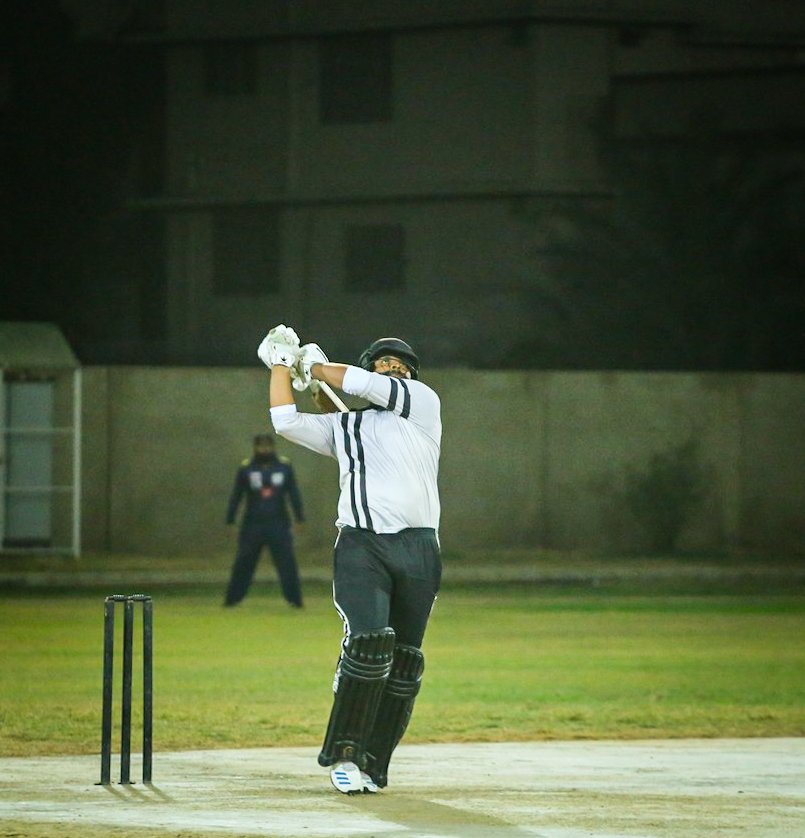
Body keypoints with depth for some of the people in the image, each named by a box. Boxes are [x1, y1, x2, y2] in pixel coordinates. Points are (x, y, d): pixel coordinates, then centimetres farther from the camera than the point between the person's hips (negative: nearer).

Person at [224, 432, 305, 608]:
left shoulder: (284, 467, 5)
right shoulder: (246, 468, 2)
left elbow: (294, 494, 8)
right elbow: (236, 495, 5)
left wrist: (300, 518, 3)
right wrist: (230, 521, 3)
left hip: (278, 526, 0)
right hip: (252, 526, 0)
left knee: (287, 561, -4)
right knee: (243, 563, 0)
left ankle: (294, 599, 1)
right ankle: (232, 598, 7)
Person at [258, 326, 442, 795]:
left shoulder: (423, 404, 14)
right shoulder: (344, 428, 21)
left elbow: (368, 387, 3)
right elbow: (287, 422, 9)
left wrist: (316, 367, 16)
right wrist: (282, 364, 13)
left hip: (418, 549, 1)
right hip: (360, 546, -1)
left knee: (404, 662, 0)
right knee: (370, 640, -21)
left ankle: (373, 766, 8)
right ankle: (345, 756, -14)